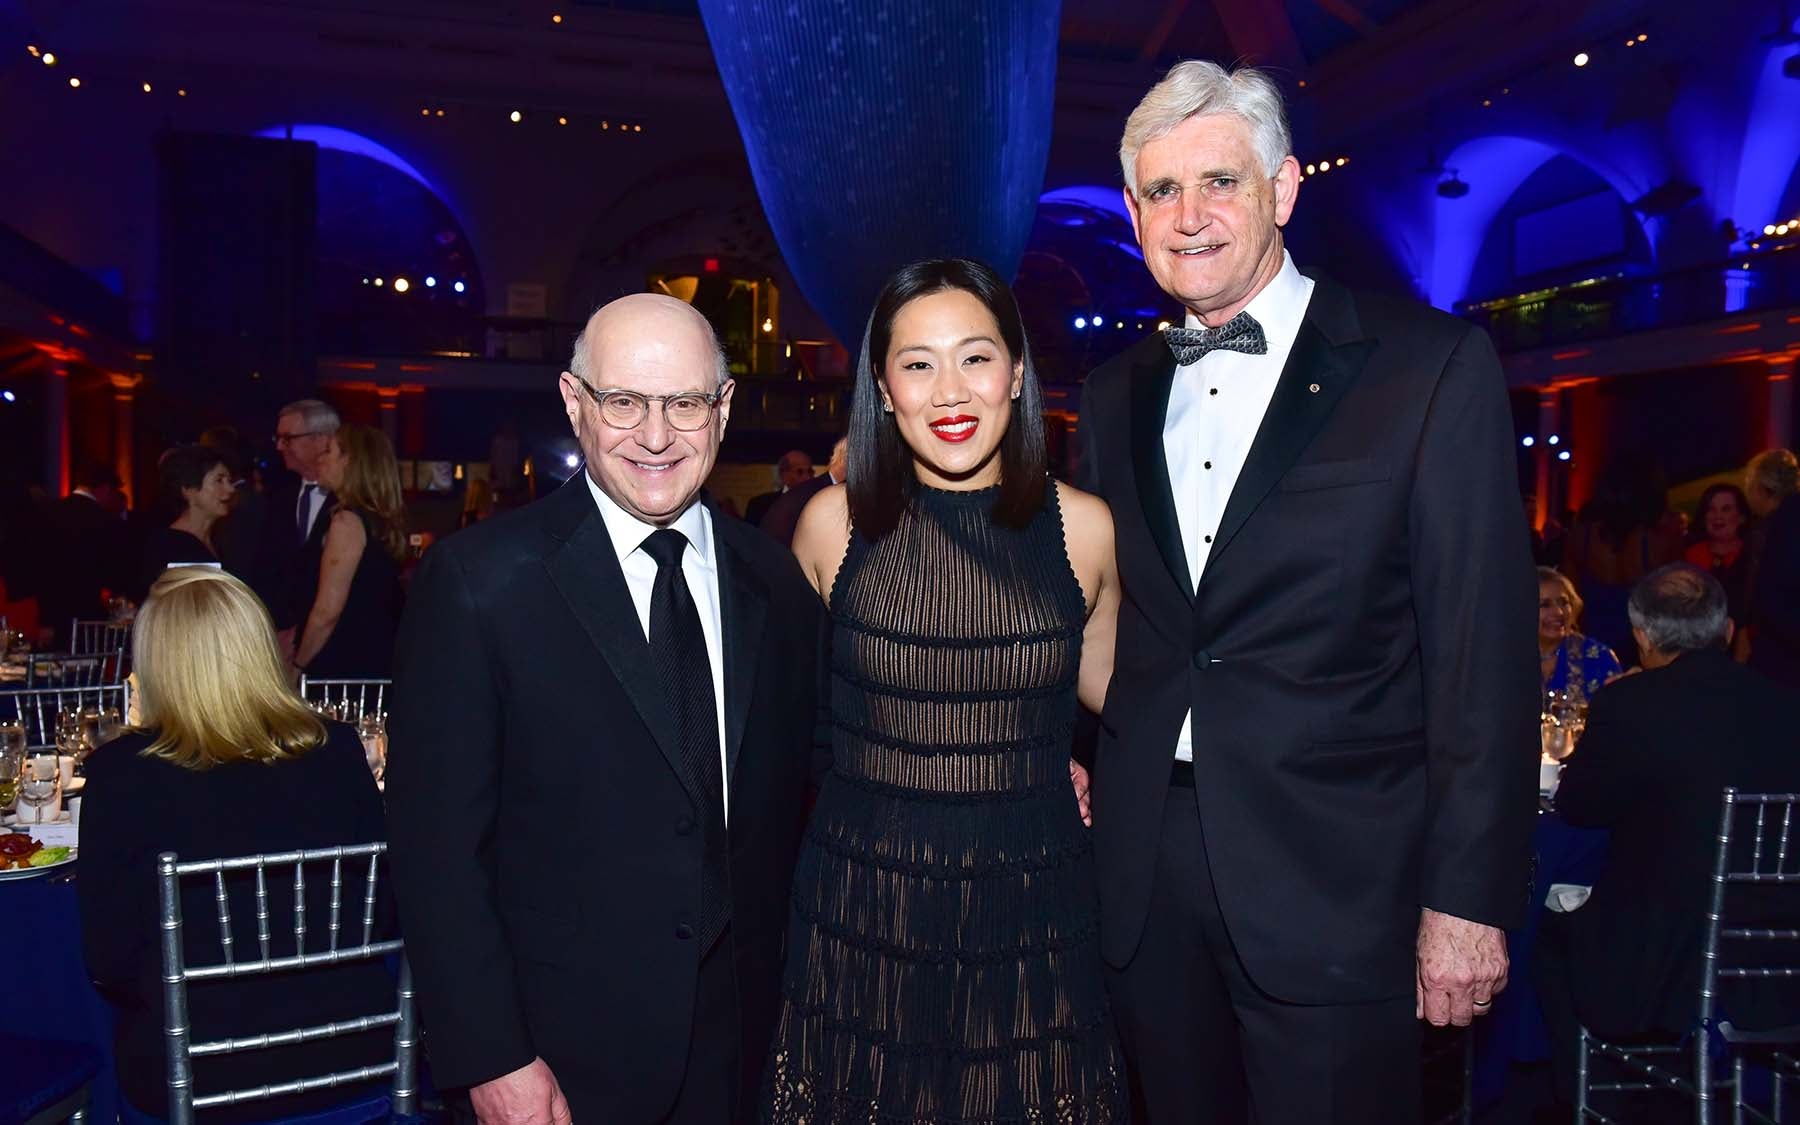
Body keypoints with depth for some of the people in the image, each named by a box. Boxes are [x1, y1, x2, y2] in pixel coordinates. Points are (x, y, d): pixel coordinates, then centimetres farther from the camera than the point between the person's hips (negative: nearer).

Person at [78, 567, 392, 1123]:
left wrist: (175, 998, 13)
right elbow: (386, 910, 0)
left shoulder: (122, 773, -13)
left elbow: (110, 958, -7)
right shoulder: (337, 751, -8)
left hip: (192, 1074, -2)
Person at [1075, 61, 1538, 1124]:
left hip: (1333, 884, -4)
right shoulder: (1117, 393, 9)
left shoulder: (1432, 366, -6)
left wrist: (1467, 898, -9)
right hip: (1144, 875, 4)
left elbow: (1485, 650, -8)